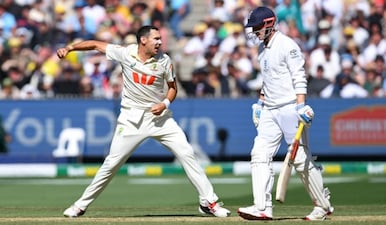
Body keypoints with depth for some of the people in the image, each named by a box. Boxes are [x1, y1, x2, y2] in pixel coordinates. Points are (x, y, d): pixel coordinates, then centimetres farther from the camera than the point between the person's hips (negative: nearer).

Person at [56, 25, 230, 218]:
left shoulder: (164, 61, -5)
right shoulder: (125, 53, -9)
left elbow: (172, 87, 8)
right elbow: (96, 44, -1)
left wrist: (165, 103, -11)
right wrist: (69, 48, -12)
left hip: (159, 115, 1)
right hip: (132, 118, -1)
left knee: (187, 154, -7)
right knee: (112, 163, -1)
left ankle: (208, 202, 1)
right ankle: (81, 205, 11)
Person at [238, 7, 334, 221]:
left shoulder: (286, 45, -11)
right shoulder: (262, 48, 15)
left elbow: (299, 78, -15)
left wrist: (300, 106, -22)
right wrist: (260, 102, 20)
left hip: (290, 109, -8)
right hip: (270, 111, 8)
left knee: (301, 159, -4)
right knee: (259, 155, -5)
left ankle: (323, 205, 8)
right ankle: (262, 208, -10)